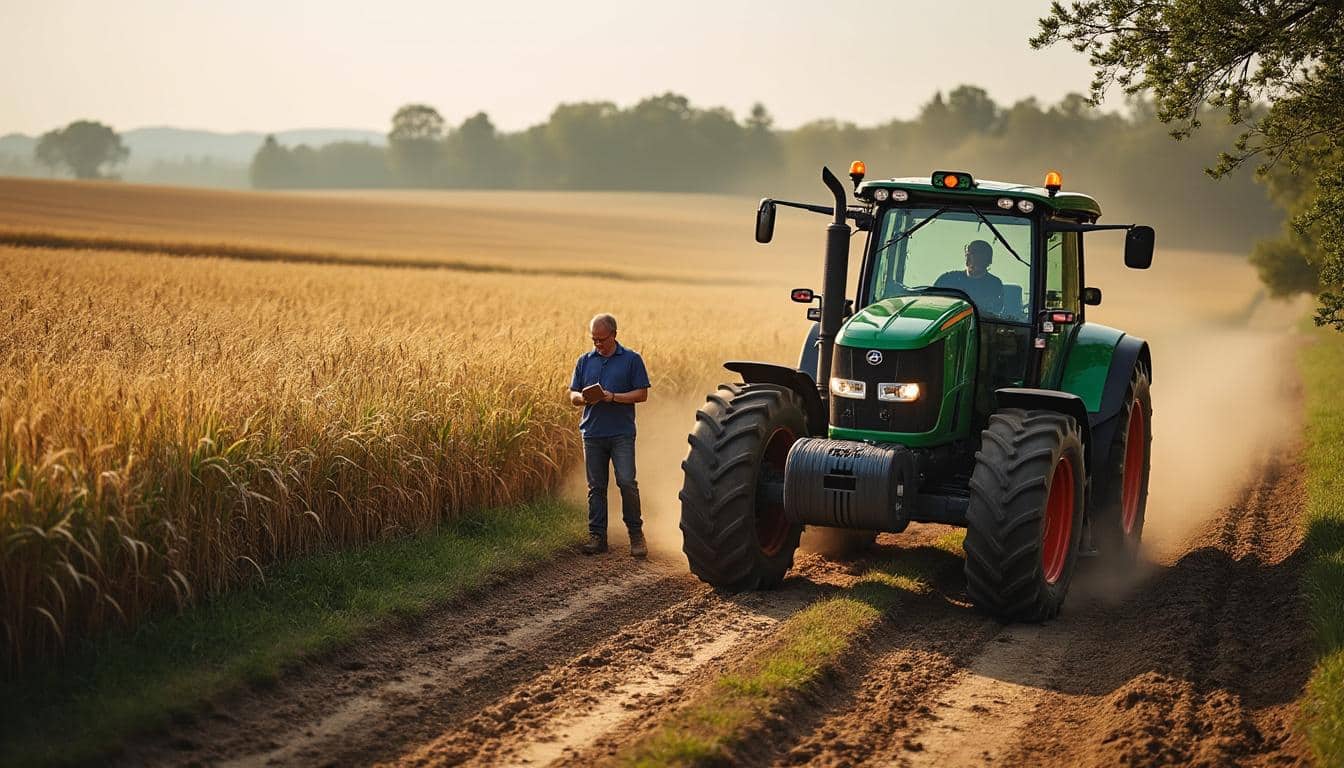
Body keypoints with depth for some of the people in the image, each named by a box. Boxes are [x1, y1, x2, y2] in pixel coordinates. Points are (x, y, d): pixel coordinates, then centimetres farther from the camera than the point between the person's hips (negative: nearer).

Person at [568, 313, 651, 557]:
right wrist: (584, 398, -10)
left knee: (627, 482, -10)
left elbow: (642, 394, -1)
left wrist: (613, 397, -14)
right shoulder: (585, 361, 12)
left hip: (622, 433, -3)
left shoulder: (631, 359, 2)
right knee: (596, 487, 6)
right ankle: (597, 536, 12)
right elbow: (572, 395, 14)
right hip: (592, 433, 3)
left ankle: (636, 533, 4)